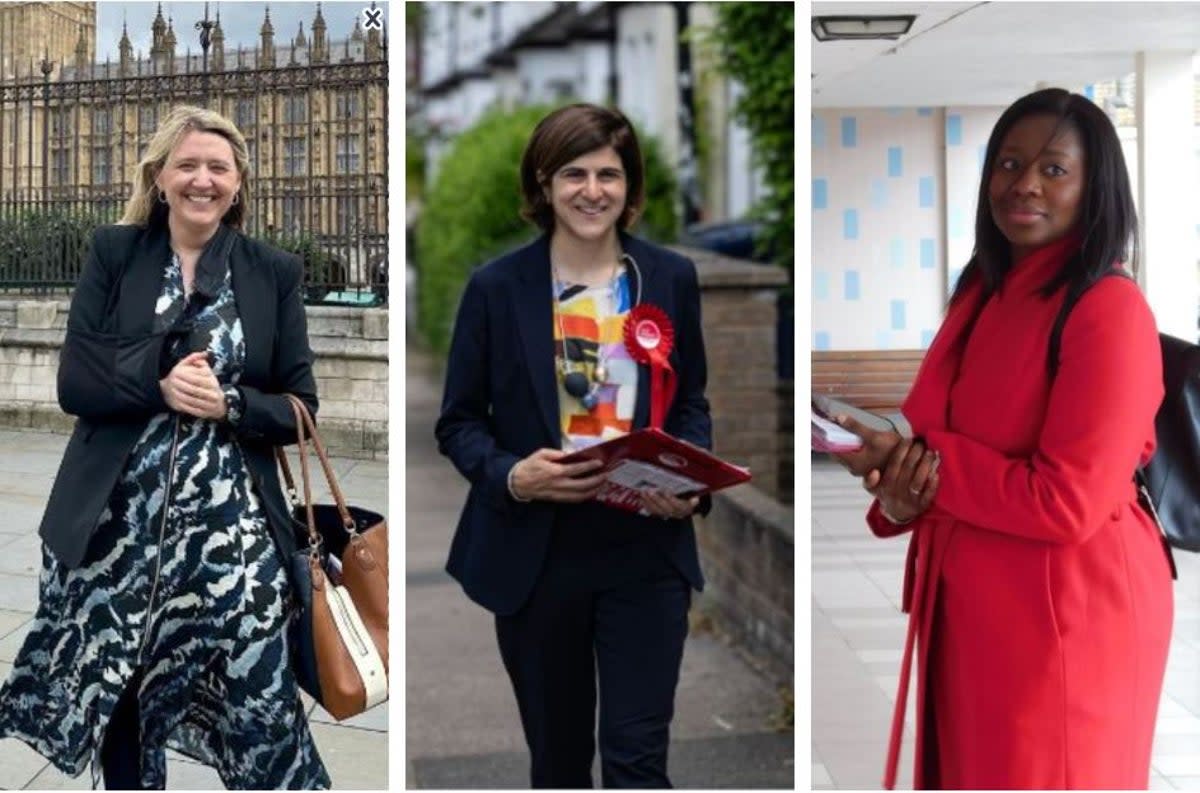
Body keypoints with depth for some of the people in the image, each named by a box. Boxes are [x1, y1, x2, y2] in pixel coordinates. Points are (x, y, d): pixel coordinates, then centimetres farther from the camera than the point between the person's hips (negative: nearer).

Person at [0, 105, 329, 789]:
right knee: (115, 688, 11)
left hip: (231, 521, -1)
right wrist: (160, 382, -17)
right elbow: (76, 382, -2)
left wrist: (228, 404, -15)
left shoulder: (275, 272, 4)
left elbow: (299, 407, 3)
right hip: (117, 517, 1)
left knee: (260, 699, -7)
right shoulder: (113, 254, 5)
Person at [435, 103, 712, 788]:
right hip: (535, 556, 0)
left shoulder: (672, 278, 2)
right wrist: (512, 476, -19)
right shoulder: (496, 286, -4)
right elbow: (459, 421, 1)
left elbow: (692, 401, 10)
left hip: (645, 552, 0)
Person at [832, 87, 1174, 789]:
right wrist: (899, 494, -11)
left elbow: (1067, 503, -22)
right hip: (969, 606, 8)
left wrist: (924, 464, -15)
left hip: (1068, 613, -8)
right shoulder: (983, 294, 9)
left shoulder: (1109, 309, -17)